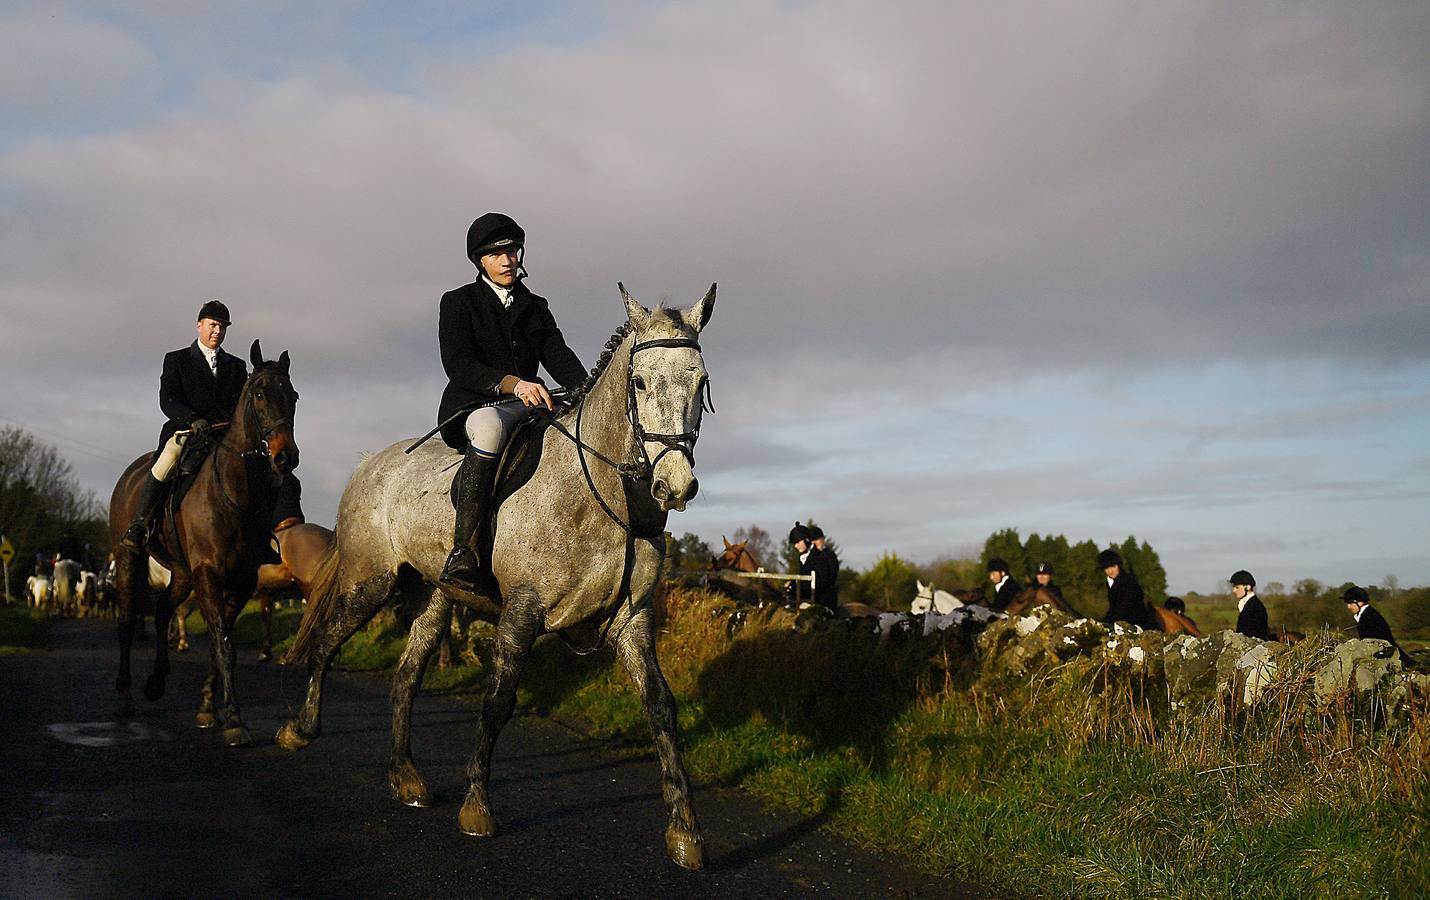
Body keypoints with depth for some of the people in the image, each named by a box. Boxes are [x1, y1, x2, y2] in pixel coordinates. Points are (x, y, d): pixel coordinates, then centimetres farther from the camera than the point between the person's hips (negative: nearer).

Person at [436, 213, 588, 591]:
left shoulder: (536, 308, 20)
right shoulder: (458, 303, 5)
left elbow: (559, 356, 6)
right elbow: (458, 365, -11)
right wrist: (512, 383, -29)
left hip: (526, 408, 5)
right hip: (470, 409, -5)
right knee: (491, 425, -42)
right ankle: (460, 550, -43)